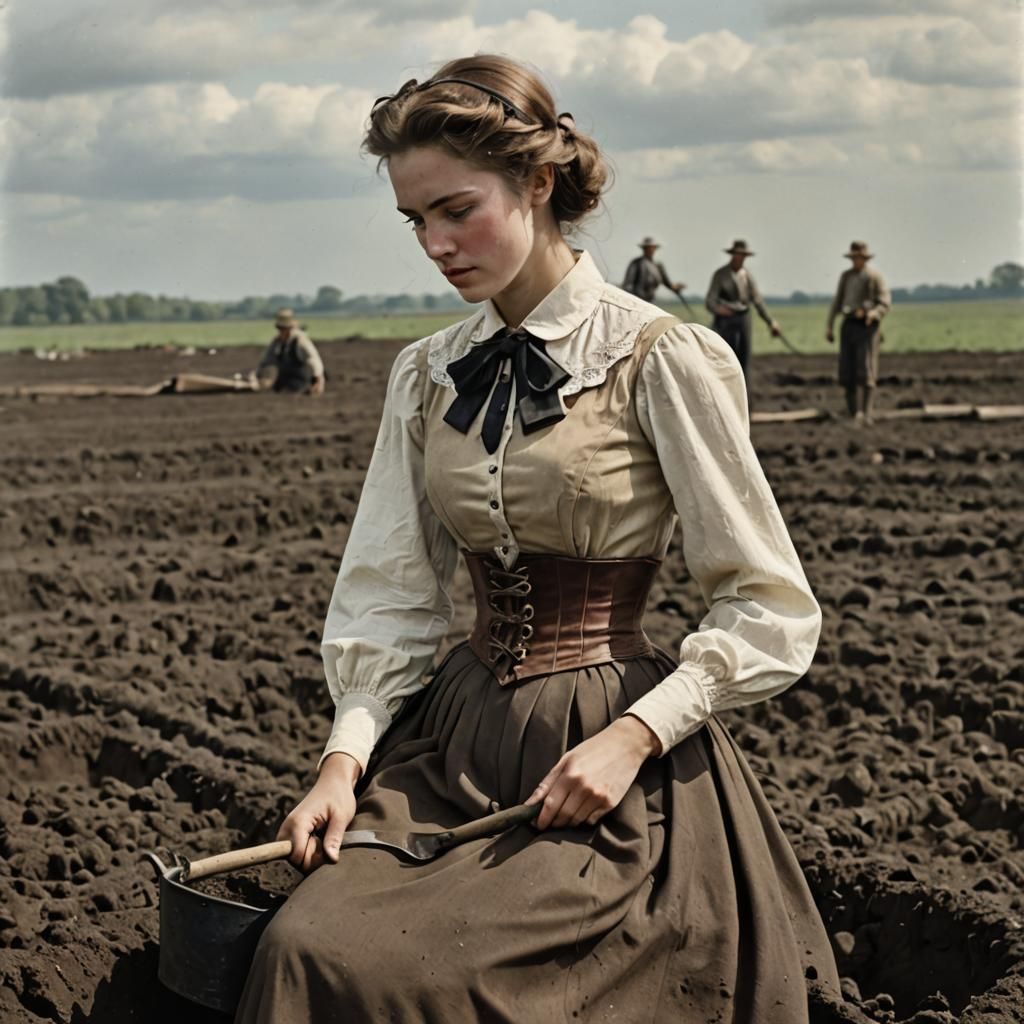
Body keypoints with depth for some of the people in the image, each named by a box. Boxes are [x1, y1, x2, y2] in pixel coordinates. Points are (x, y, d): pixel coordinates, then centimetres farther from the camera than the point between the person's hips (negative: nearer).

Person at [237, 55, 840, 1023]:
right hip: (454, 735, 5)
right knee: (306, 945, -20)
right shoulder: (425, 377, 9)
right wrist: (347, 755, -6)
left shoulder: (664, 362, -8)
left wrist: (633, 735, -16)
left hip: (601, 762, -4)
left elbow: (772, 612, -6)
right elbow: (389, 594, 9)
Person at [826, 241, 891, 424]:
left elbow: (885, 303, -6)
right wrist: (829, 326, 11)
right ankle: (854, 412, 8)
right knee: (847, 372, -1)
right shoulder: (846, 276, 13)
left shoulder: (875, 277, -2)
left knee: (865, 372, -12)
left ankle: (866, 414, -12)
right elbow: (837, 302, 17)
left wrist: (873, 314, -26)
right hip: (849, 325, 5)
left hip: (867, 326, -5)